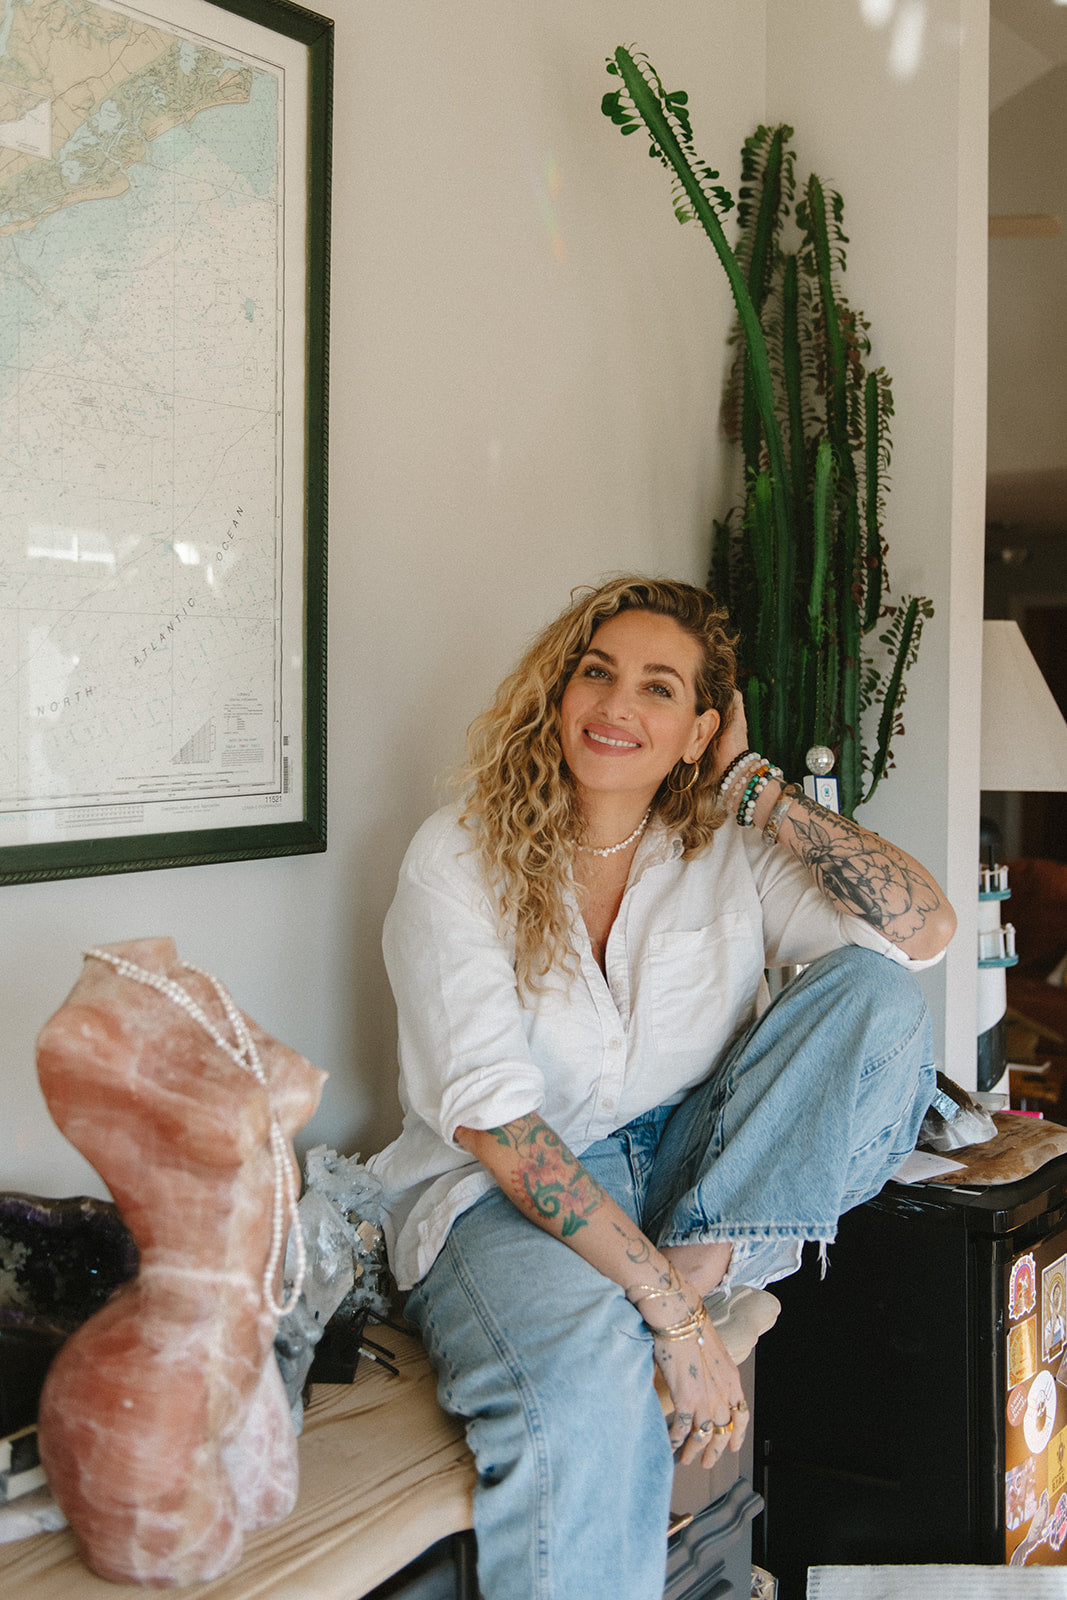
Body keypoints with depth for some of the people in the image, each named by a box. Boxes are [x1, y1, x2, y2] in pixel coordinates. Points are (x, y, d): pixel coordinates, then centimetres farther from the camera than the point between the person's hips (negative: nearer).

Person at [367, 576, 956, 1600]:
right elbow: (489, 1113, -17)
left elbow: (923, 932, -12)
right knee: (579, 1382, -40)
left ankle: (704, 1263, -20)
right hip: (508, 1196, -4)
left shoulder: (731, 852, 4)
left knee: (877, 995, -16)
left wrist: (754, 787, -6)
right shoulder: (459, 856, -6)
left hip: (687, 1176, 5)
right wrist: (671, 1316, -25)